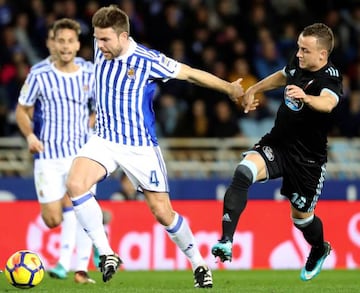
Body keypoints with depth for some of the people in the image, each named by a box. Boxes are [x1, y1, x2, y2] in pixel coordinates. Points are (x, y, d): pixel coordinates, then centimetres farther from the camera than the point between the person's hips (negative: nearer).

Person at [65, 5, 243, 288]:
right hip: (105, 139, 4)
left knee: (163, 212, 0)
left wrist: (230, 88, 6)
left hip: (141, 147, -4)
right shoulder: (101, 48, -5)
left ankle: (198, 263, 24)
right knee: (76, 183, -24)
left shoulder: (150, 61, -18)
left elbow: (191, 73, -5)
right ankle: (107, 255, -16)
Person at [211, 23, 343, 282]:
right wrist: (252, 90, 33)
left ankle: (319, 250, 49)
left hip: (307, 159, -4)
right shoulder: (298, 64, -3)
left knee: (301, 216, 12)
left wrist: (305, 97, -67)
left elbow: (328, 103, -47)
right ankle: (226, 242, -31)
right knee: (243, 173, -26)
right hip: (276, 143, 4)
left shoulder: (329, 78, -22)